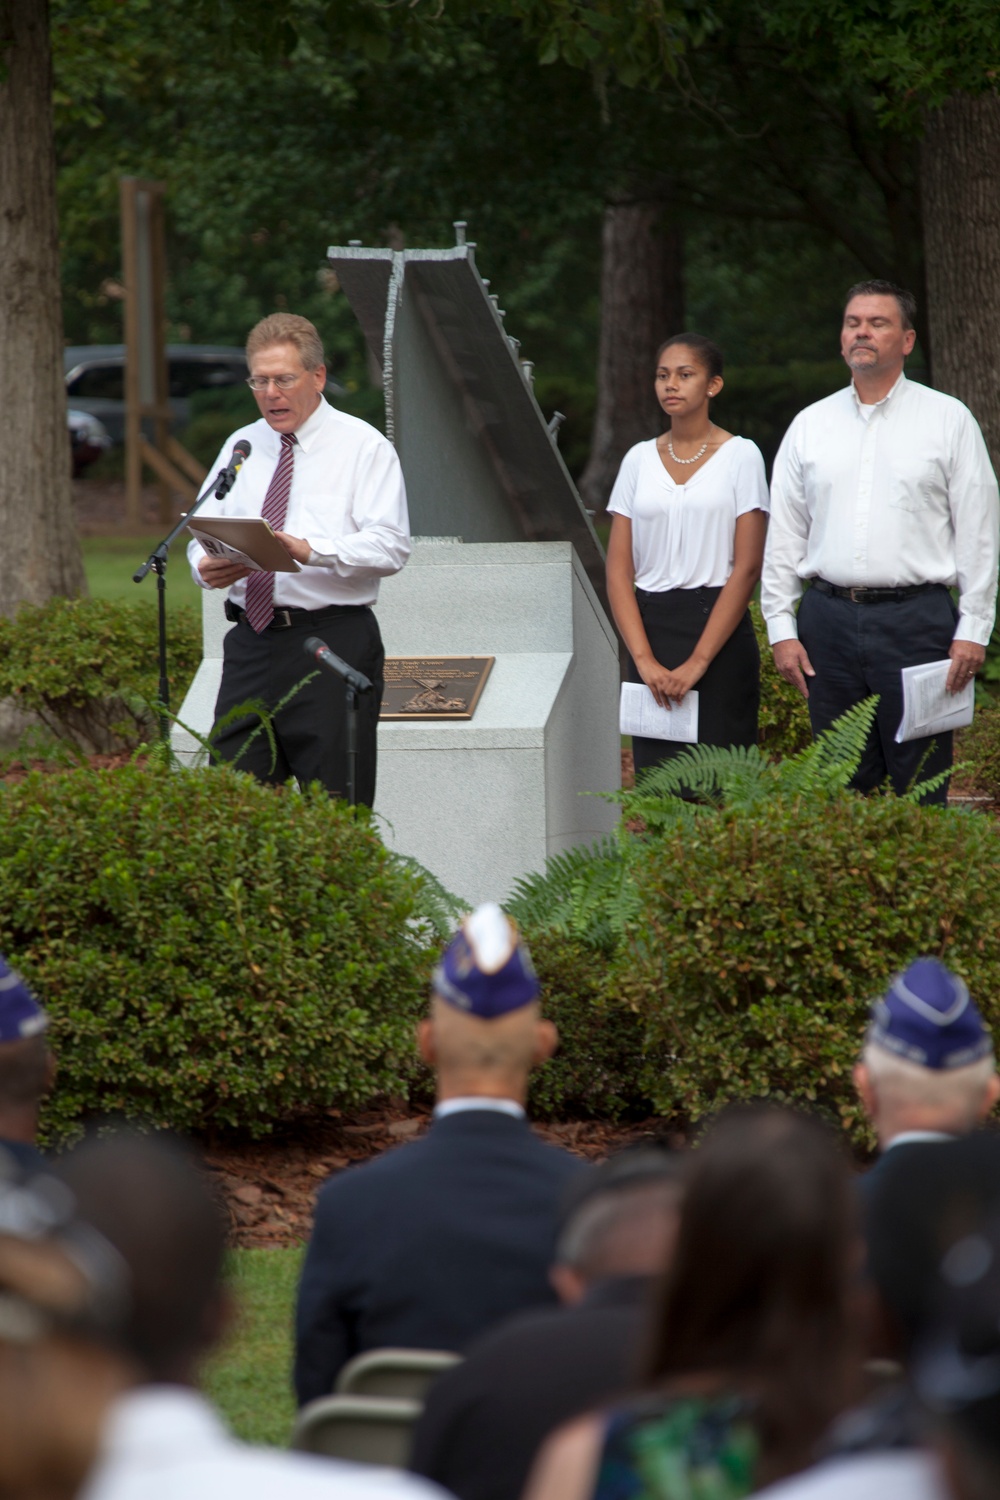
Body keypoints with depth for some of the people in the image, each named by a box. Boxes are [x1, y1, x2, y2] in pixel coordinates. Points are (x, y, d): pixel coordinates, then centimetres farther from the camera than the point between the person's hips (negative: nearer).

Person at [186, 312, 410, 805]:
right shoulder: (241, 447, 18)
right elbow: (203, 532, 15)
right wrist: (207, 566, -9)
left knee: (334, 815, -6)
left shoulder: (364, 447, 1)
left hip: (332, 647, -5)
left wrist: (312, 552, -25)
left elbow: (389, 546, -10)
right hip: (251, 644, 5)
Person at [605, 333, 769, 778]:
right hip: (650, 629, 3)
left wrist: (698, 662, -12)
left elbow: (746, 568, -6)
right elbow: (618, 570, 5)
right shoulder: (639, 459, 10)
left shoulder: (739, 456, 0)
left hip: (718, 628, -3)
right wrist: (644, 660, -8)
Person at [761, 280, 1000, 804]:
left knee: (920, 786, -4)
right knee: (839, 787, 5)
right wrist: (781, 628, 5)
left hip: (916, 621, -3)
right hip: (829, 620, 3)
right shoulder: (810, 425, 12)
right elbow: (782, 537, 13)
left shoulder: (948, 420, 4)